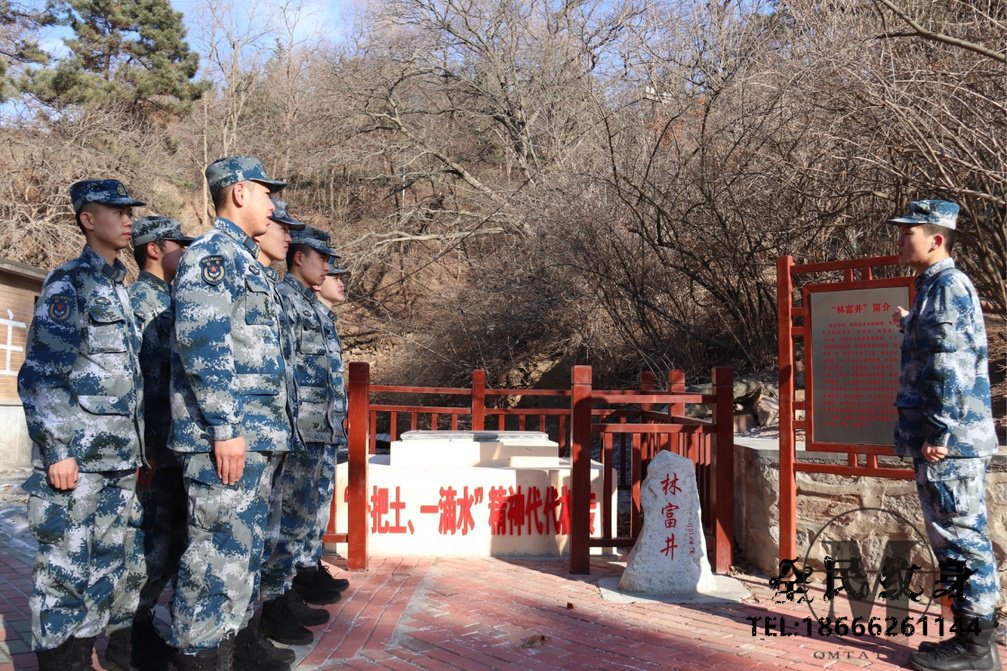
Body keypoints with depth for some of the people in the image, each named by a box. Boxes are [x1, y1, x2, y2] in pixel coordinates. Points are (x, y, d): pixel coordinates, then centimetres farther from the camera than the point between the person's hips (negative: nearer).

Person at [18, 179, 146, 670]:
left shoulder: (119, 288, 17)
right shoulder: (68, 283, -6)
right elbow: (40, 375, -13)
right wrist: (56, 451, -18)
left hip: (119, 458, 8)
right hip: (76, 455, -8)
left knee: (106, 566, 13)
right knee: (65, 568, -2)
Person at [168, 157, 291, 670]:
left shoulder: (244, 260, 22)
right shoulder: (212, 252, -8)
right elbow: (202, 340, -20)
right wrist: (225, 427, -23)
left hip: (255, 435, 10)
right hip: (223, 435, -10)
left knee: (243, 551, 15)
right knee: (218, 554, -6)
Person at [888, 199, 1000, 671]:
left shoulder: (948, 285, -13)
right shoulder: (934, 287, 18)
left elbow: (952, 366, -20)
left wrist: (939, 432, -22)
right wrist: (909, 327, 47)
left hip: (948, 441, -10)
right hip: (939, 439, 10)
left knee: (960, 538, -4)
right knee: (955, 539, 14)